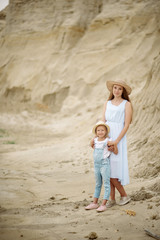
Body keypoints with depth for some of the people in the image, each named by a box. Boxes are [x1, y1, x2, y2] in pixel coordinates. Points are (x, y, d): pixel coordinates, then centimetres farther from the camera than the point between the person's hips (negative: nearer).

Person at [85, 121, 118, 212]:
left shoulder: (108, 141, -12)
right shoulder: (95, 140, 6)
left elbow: (116, 152, -12)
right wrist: (91, 144, 12)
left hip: (105, 164, -7)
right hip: (96, 164, 7)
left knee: (106, 184, -3)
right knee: (98, 185, 16)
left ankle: (103, 204, -3)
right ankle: (95, 203, 22)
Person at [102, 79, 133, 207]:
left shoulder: (127, 104, -1)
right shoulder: (107, 103, 14)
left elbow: (126, 125, -7)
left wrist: (116, 141, -16)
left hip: (119, 139, -5)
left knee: (113, 170, -9)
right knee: (107, 170, 3)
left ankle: (124, 195, 8)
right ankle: (112, 199, 11)